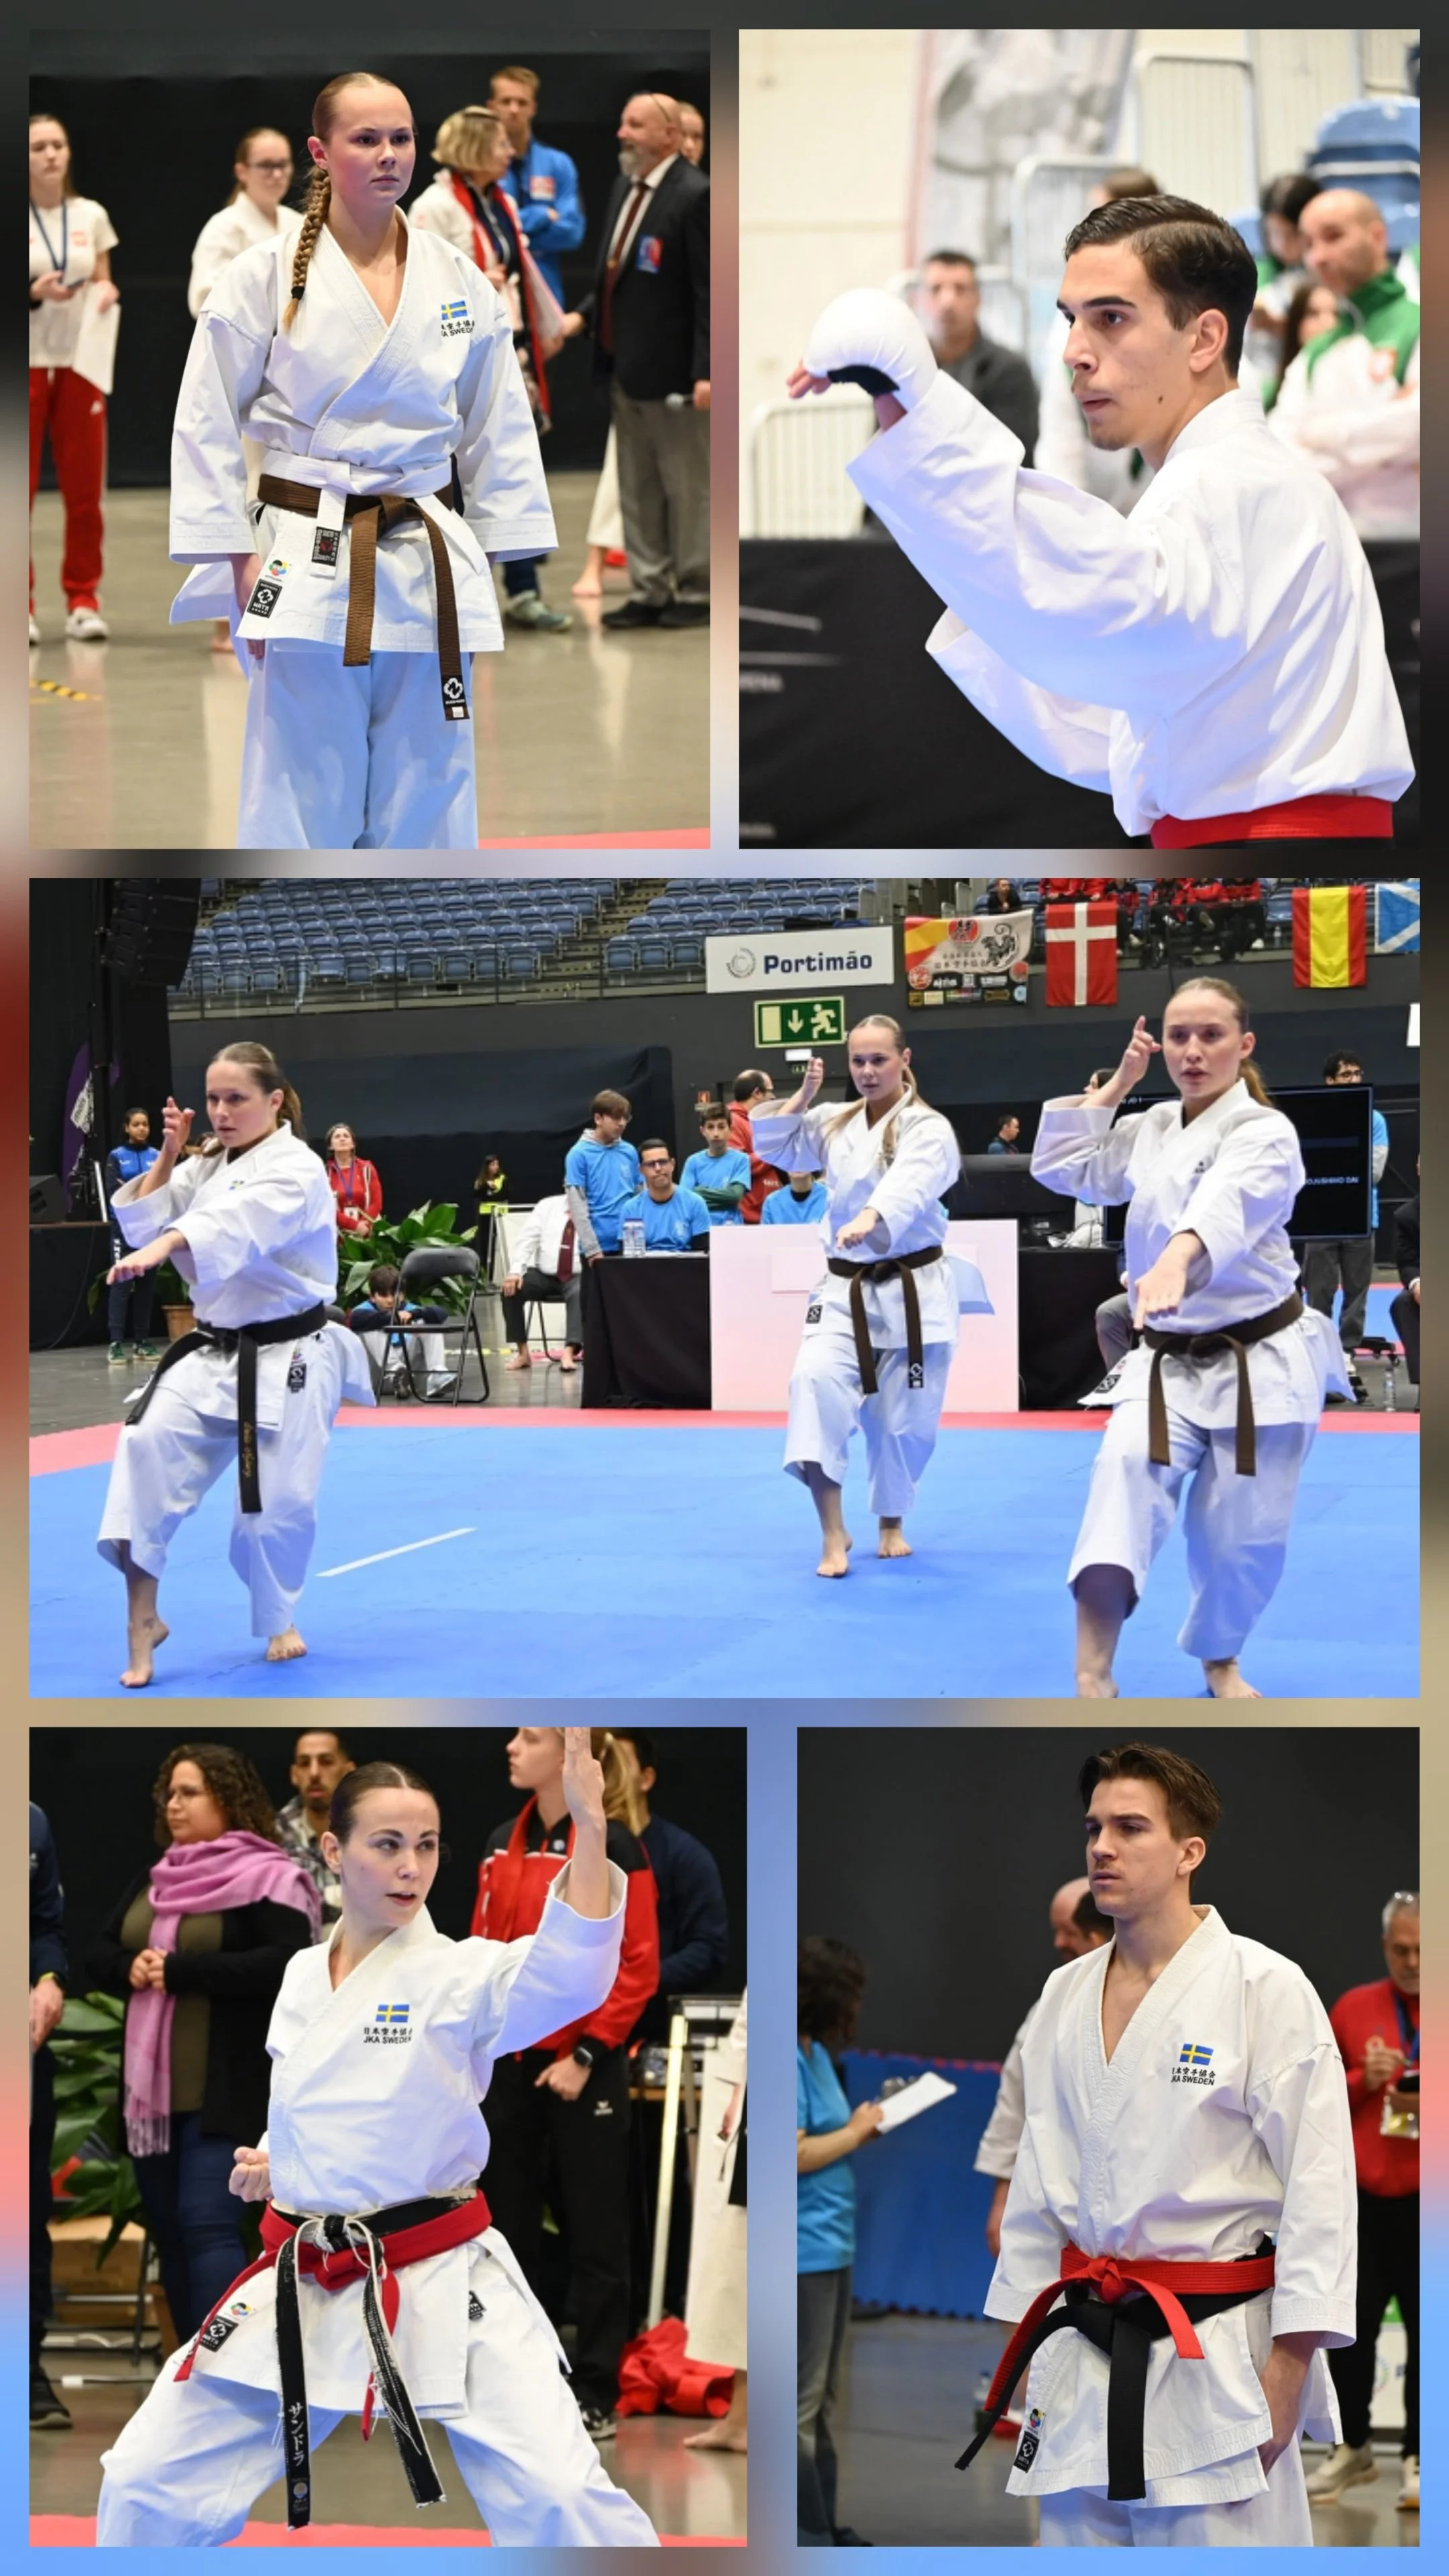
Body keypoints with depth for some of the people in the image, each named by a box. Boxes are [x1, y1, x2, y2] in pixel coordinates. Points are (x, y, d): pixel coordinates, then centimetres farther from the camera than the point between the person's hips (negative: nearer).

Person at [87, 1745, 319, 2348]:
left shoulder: (268, 1878, -7)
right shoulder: (150, 1881, 16)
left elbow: (285, 1965, -19)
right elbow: (98, 1955, 15)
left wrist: (180, 1970, -20)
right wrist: (131, 1969, -9)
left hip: (224, 2091, -8)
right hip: (151, 2086, 8)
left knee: (207, 2225, -16)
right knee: (167, 2231, 10)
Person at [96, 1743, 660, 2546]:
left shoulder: (461, 1974, -10)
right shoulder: (302, 1978, 8)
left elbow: (571, 1970, -31)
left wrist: (589, 1827, -44)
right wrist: (270, 2164, 4)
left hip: (443, 2284, -5)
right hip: (303, 2286, 5)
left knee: (561, 2499, -15)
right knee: (149, 2484, 8)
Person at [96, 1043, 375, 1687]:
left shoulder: (297, 1169, -14)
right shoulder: (207, 1167, 10)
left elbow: (240, 1221, -34)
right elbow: (144, 1225, 6)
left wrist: (163, 1247, -51)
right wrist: (167, 1156, -4)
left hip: (288, 1357, -5)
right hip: (212, 1351, 5)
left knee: (278, 1502, -1)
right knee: (149, 1445, -19)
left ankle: (279, 1622, 28)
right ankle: (143, 1620, -14)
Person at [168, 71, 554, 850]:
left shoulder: (459, 282, 6)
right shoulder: (264, 279, -3)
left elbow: (499, 435, 10)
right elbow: (207, 431, -1)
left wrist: (504, 574, 7)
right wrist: (240, 567, -7)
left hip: (431, 574, 3)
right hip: (310, 572, -3)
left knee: (426, 807, 8)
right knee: (300, 803, 0)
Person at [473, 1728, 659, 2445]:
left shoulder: (613, 1848, -10)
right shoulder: (503, 1844, 9)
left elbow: (638, 1966, -12)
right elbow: (485, 1949, 14)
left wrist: (585, 2056, -15)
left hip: (582, 2068, -6)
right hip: (510, 2061, 6)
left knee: (593, 2233, 2)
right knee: (512, 2224, 13)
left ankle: (596, 2394, 10)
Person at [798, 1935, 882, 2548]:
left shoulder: (816, 2054, 13)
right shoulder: (788, 2060, -17)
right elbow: (796, 2154, -23)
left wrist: (864, 2124, 6)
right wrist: (856, 2132, -11)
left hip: (831, 2249, 10)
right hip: (803, 2255, -10)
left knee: (822, 2403, 17)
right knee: (802, 2406, -4)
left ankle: (823, 2528, 25)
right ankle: (809, 2538, 1)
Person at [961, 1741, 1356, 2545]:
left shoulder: (1266, 1988, -9)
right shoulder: (1065, 1997, 9)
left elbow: (1317, 2184, -11)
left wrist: (1287, 2367, -13)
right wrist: (1026, 2339, 15)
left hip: (1218, 2351, -6)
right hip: (1086, 2350, 6)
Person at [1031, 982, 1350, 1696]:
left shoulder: (1264, 1133, -15)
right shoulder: (1151, 1129, 7)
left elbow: (1227, 1207, -36)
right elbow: (1060, 1166, 12)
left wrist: (1175, 1262, -57)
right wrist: (1117, 1083, 4)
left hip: (1260, 1359, -4)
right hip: (1168, 1361, 4)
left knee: (1243, 1532, 3)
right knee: (1126, 1477, -23)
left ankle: (1219, 1660, 33)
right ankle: (1092, 1673, -33)